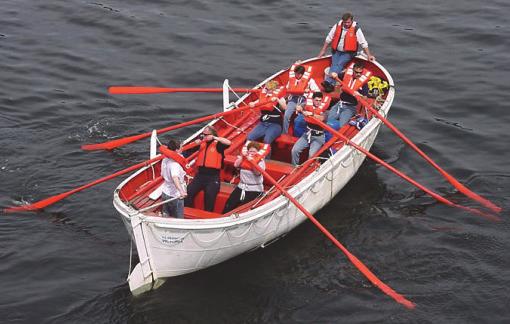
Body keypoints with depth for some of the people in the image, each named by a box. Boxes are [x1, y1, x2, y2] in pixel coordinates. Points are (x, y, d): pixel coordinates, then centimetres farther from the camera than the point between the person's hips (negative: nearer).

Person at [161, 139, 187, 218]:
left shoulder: (165, 160, 2)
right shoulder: (175, 163, -24)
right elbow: (175, 178, -41)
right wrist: (181, 191, -55)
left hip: (165, 193, 8)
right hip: (175, 196, -8)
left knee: (165, 217, 19)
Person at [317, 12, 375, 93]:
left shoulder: (356, 29, -7)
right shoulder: (337, 26, 1)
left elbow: (363, 43, -3)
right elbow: (329, 38, 10)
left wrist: (369, 55, -5)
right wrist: (323, 51, 13)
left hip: (348, 53, -4)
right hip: (336, 51, 4)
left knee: (339, 64, -25)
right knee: (334, 64, -19)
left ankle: (328, 81, -39)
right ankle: (331, 85, -29)